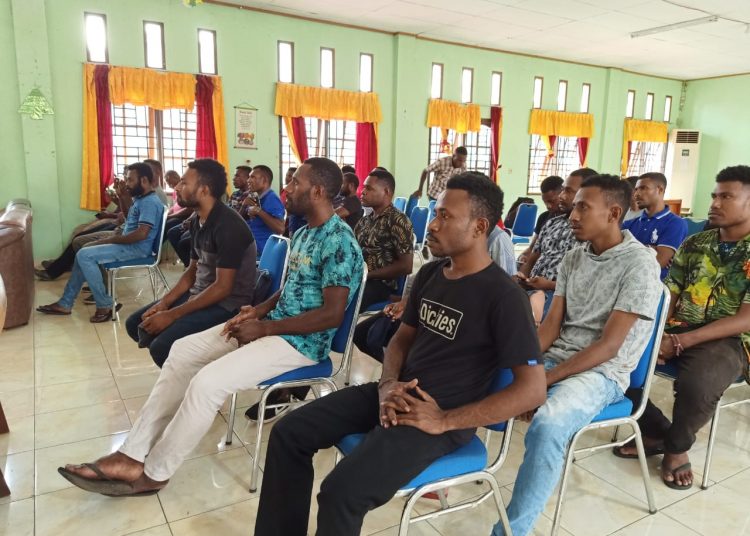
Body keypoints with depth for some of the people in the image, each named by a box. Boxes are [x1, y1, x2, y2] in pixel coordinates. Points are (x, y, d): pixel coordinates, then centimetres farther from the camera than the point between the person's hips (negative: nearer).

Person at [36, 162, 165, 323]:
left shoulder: (150, 202, -19)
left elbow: (141, 234, -27)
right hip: (129, 244, 11)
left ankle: (104, 305, -12)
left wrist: (111, 240, -17)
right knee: (83, 254, 13)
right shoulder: (140, 198, 15)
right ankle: (65, 303, 15)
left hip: (137, 248, -11)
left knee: (84, 255, -19)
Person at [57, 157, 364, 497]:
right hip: (272, 325, 10)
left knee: (207, 382, -23)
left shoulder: (338, 242, -19)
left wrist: (263, 327, -19)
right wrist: (260, 310, 1)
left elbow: (332, 314, -23)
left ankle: (152, 473, -1)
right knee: (183, 351, 3)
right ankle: (133, 454, 6)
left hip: (302, 342, -10)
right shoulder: (304, 232, 11)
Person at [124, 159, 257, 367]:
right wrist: (164, 302, 0)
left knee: (162, 346, -25)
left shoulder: (228, 225, -22)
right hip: (198, 294, 9)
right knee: (135, 324, 9)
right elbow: (192, 270, 15)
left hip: (226, 304, -9)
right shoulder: (198, 220, 6)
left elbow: (222, 287, -24)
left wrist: (172, 315, -21)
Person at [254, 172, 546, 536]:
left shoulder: (504, 296, -16)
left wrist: (445, 420, -20)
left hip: (441, 414, -7)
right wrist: (388, 384, -7)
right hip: (399, 396, 8)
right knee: (288, 433, 0)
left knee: (341, 492, -25)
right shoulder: (429, 274, 7)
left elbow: (532, 389, -19)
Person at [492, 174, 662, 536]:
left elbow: (608, 346, -18)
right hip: (555, 357, 7)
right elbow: (551, 325, 5)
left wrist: (542, 381, -22)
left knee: (546, 425, -36)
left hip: (602, 373, -7)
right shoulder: (573, 259, 8)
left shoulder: (640, 265, -13)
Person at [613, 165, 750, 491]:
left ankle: (677, 446, 0)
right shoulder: (694, 244, 10)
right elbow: (668, 296, 9)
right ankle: (656, 431, 6)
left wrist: (680, 342, -22)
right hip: (676, 330, 5)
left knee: (696, 385, -36)